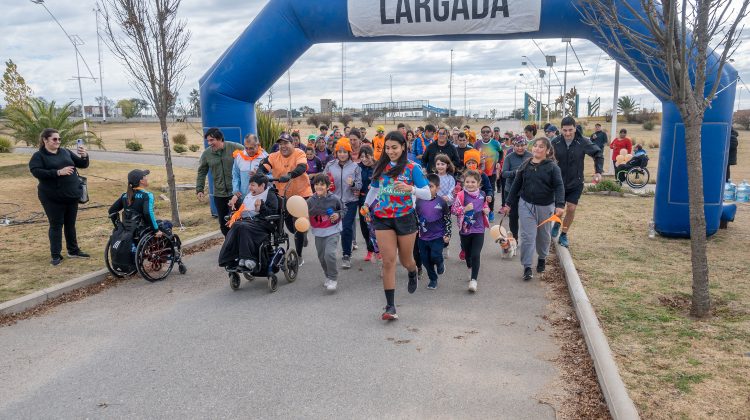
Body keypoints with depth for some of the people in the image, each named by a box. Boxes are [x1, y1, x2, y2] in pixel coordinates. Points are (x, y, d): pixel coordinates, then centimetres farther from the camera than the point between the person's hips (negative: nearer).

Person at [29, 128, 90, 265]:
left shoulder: (65, 152, 8)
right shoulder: (38, 156, -5)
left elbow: (82, 164, 8)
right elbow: (36, 171, -20)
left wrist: (84, 156, -14)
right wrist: (58, 172, -26)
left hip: (72, 196, 4)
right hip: (53, 198, -4)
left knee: (70, 224, 14)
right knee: (56, 225, 2)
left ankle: (73, 250, 26)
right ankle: (56, 255, 11)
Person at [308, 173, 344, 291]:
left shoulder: (334, 199, -9)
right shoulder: (311, 201, -4)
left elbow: (342, 209, 7)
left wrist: (338, 215, -12)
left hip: (333, 232, -4)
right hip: (318, 233, 4)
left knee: (329, 254, -19)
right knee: (322, 257, 11)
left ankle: (333, 279, -2)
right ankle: (328, 277, 34)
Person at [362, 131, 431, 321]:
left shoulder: (412, 168, -5)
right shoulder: (381, 167, 5)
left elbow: (428, 194, -9)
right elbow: (374, 189, 21)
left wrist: (410, 188, -26)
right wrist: (366, 204, 9)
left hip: (405, 218, -2)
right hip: (383, 219, 2)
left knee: (406, 260, 14)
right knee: (388, 261, -6)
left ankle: (413, 272, 53)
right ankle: (390, 306, -1)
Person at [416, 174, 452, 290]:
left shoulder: (442, 202, -9)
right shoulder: (419, 201, -4)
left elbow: (447, 220, -2)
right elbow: (415, 218, 7)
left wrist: (447, 235, -5)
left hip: (438, 236, -3)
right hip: (423, 237, 3)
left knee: (435, 256, -17)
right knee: (426, 260, 8)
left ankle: (440, 263, 20)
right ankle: (433, 279, 29)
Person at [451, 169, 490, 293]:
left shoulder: (482, 195, 2)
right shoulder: (461, 195, -9)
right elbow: (453, 209, -10)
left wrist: (487, 210, -2)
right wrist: (465, 208, -23)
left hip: (478, 230, 0)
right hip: (465, 230, 0)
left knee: (476, 255, -8)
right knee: (468, 253, 16)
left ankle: (474, 280, -5)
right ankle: (471, 269, 43)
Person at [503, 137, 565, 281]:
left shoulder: (552, 167, -7)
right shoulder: (525, 165, 2)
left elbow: (559, 187, -14)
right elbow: (516, 185, 7)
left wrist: (560, 205, -28)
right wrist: (508, 204, 7)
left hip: (545, 207, -1)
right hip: (526, 205, 1)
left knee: (543, 235, 17)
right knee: (527, 236, -6)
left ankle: (542, 259, 40)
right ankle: (527, 267, -2)